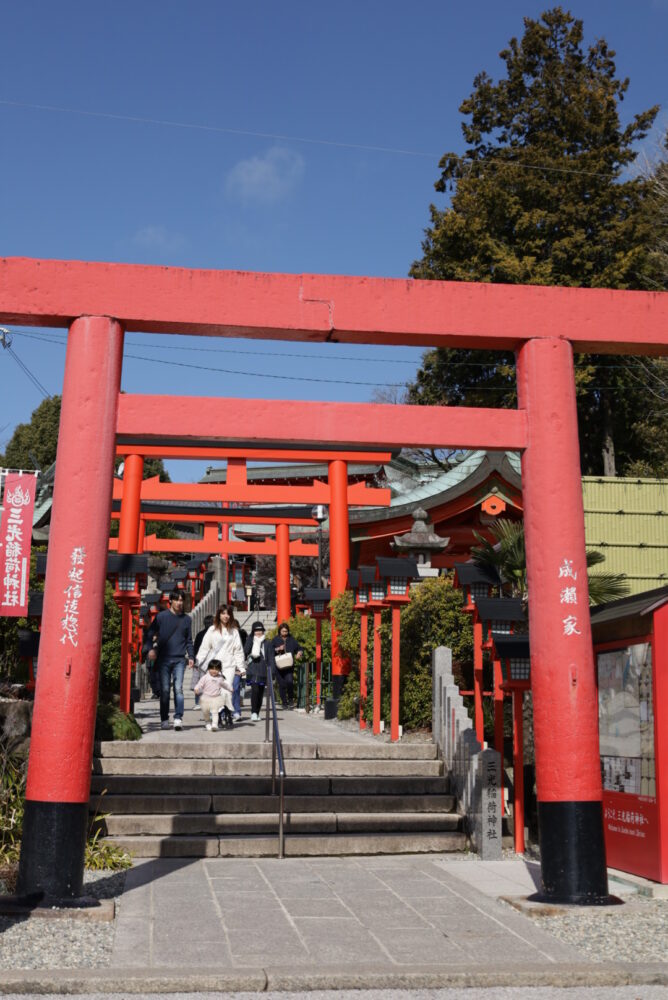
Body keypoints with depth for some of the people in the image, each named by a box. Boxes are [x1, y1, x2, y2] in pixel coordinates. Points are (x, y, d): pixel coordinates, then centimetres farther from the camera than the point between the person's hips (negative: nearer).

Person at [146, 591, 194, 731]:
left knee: (178, 688, -9)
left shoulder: (186, 619, 12)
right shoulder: (161, 617, 4)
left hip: (179, 659, 1)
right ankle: (164, 719, 11)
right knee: (165, 689, 2)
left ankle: (178, 717, -12)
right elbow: (151, 634, 6)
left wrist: (191, 656, 7)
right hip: (164, 659, -1)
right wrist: (152, 649, -9)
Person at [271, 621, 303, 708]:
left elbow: (299, 648, 15)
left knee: (289, 681, -18)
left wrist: (299, 653, -7)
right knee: (282, 684, 2)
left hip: (289, 666, 0)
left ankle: (290, 698, 6)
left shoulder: (292, 639, 10)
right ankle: (284, 702, 16)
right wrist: (277, 649, -12)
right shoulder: (276, 639, 7)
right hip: (278, 666, 0)